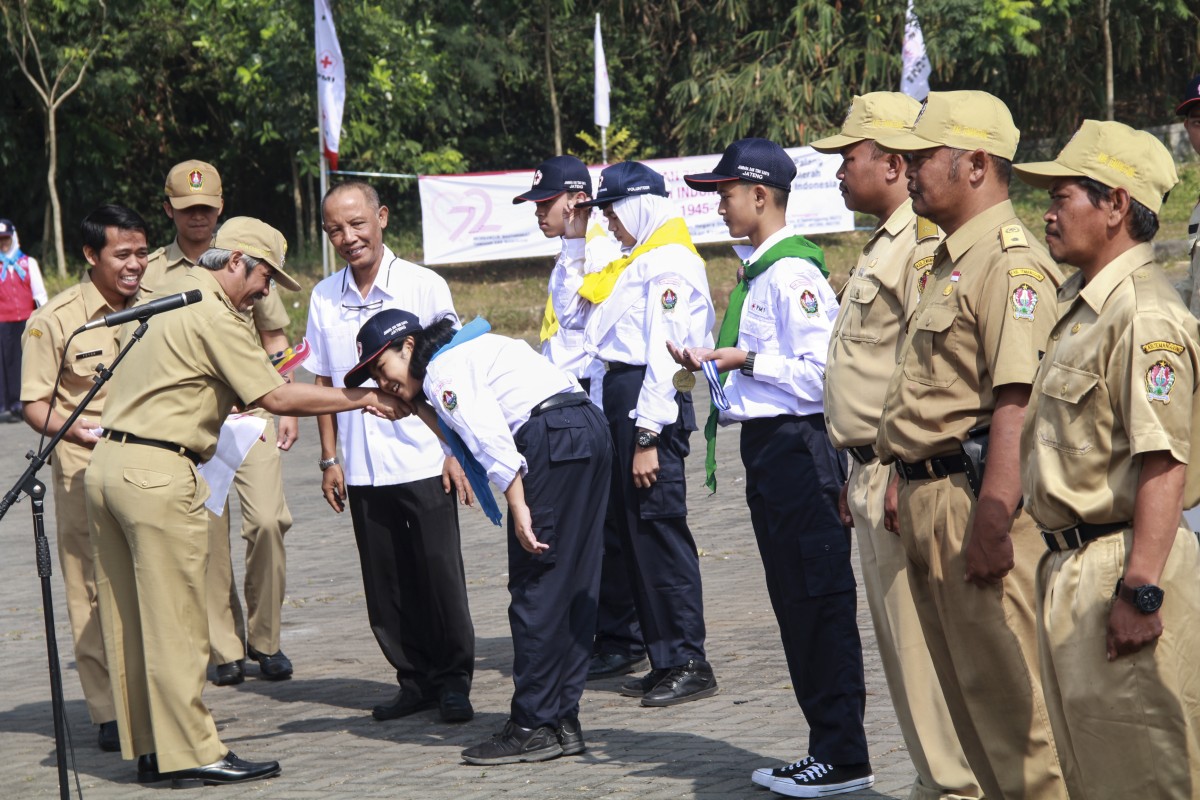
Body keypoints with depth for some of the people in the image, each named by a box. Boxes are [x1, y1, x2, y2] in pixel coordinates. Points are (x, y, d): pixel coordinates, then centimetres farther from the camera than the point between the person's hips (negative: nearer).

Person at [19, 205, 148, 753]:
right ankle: (108, 713, -1)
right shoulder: (56, 319, -5)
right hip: (85, 470, -4)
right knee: (93, 589, -5)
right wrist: (69, 429, -23)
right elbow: (34, 403, -5)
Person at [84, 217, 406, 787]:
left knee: (130, 621, 10)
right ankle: (193, 753, -1)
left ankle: (149, 749, 15)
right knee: (175, 619, -4)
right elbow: (274, 398, -13)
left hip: (107, 462, 9)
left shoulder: (171, 294, 18)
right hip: (158, 473, -9)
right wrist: (360, 398, -4)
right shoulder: (215, 316, -11)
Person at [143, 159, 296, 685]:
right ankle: (225, 649, 9)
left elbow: (274, 339, 17)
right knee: (207, 534, -1)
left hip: (250, 411, 0)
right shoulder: (149, 274, 7)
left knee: (266, 520, -12)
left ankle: (265, 638, 3)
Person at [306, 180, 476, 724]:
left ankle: (453, 680, 10)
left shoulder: (424, 287, -3)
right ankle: (415, 679, 17)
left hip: (423, 460, -3)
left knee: (439, 576, -2)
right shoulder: (324, 299, 6)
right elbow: (324, 383, 13)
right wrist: (329, 458, 8)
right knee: (386, 586, 7)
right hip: (362, 469, 4)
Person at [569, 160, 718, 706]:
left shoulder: (669, 265, -12)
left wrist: (648, 436, -21)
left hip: (650, 404, -11)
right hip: (622, 396, 11)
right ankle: (665, 660, 17)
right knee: (636, 534, 12)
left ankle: (688, 663, -6)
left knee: (660, 533, -9)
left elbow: (665, 355, -18)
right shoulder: (642, 261, 19)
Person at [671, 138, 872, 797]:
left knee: (818, 600, -6)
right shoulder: (756, 272, 17)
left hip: (799, 446, -11)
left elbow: (819, 371, -21)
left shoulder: (793, 273, -14)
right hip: (768, 447, 11)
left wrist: (746, 360, -15)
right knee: (793, 601, 13)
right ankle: (827, 747, 19)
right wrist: (713, 363, 13)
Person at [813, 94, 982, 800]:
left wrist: (905, 475, -25)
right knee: (901, 640, 14)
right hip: (875, 472, 11)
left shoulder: (925, 244, -16)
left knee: (923, 640, -8)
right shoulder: (882, 245, 18)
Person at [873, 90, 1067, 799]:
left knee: (1009, 694, -8)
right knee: (968, 687, 15)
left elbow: (1017, 401, -23)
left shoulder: (1011, 263, -15)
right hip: (930, 496, 11)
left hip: (976, 499, -11)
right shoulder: (952, 263, 19)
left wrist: (992, 519, -28)